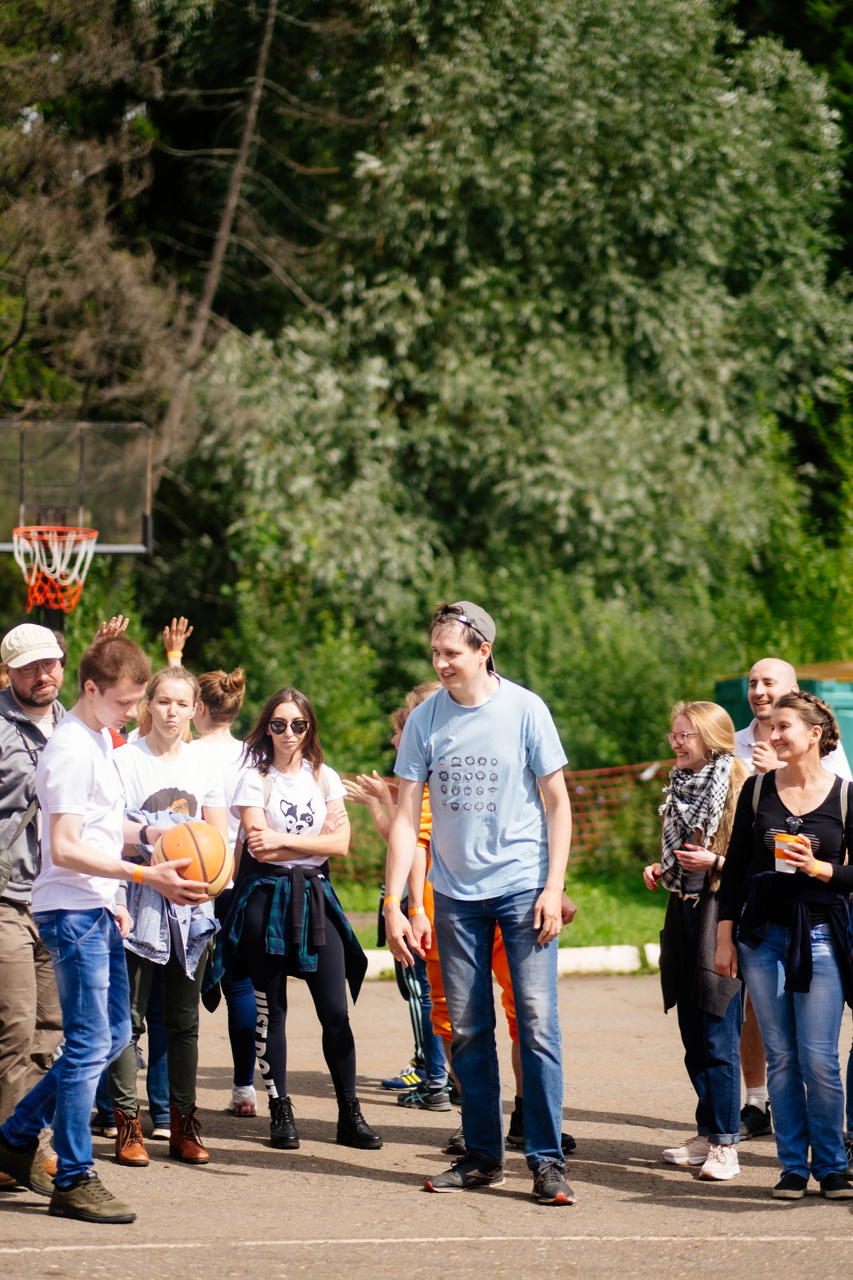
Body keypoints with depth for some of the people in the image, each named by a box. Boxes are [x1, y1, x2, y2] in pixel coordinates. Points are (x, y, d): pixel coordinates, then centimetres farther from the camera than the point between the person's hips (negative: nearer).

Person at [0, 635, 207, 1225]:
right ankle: (74, 1181, -3)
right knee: (90, 1044, -8)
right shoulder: (72, 749, -17)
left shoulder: (100, 740, 14)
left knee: (112, 1036, 14)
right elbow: (66, 848, -23)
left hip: (98, 910, 10)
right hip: (72, 913, -10)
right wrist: (144, 875, -27)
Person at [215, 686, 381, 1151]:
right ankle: (280, 1111, 8)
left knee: (336, 1011, -4)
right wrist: (315, 840, -7)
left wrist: (282, 840, -11)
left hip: (314, 897, 2)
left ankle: (350, 1114, 3)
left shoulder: (325, 778, 10)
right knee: (270, 1010, 0)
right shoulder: (255, 779, 0)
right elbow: (261, 849, -10)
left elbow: (340, 843, -3)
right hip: (266, 898, -2)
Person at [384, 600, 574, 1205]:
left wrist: (554, 888, -8)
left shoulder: (524, 709, -5)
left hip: (522, 887, -3)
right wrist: (393, 904, -3)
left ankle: (548, 1160, -5)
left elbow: (557, 803, 0)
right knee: (469, 1030, 7)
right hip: (456, 893, 3)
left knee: (537, 1024, -8)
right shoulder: (425, 719, 1)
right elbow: (406, 816, 3)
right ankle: (482, 1155, 16)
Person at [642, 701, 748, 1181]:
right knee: (693, 1033, 10)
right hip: (684, 915, 8)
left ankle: (726, 1145, -7)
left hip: (721, 915, -8)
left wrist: (714, 862, -19)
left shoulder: (738, 789, -9)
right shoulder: (682, 788, 16)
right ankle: (707, 1134, 17)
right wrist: (662, 871, 10)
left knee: (719, 1037, -9)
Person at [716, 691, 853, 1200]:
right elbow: (736, 866, 9)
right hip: (763, 935, 2)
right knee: (781, 1057, 4)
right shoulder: (758, 789, 5)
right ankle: (793, 1165, 12)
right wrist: (726, 936, 5)